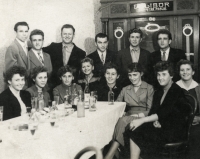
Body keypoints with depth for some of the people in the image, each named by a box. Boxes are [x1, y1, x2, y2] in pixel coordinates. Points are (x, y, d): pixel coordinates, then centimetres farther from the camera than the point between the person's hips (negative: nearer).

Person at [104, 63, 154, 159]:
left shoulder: (149, 88, 12)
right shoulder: (125, 90, 24)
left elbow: (150, 110, 3)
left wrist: (137, 115, -14)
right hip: (128, 117, 4)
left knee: (123, 120, -35)